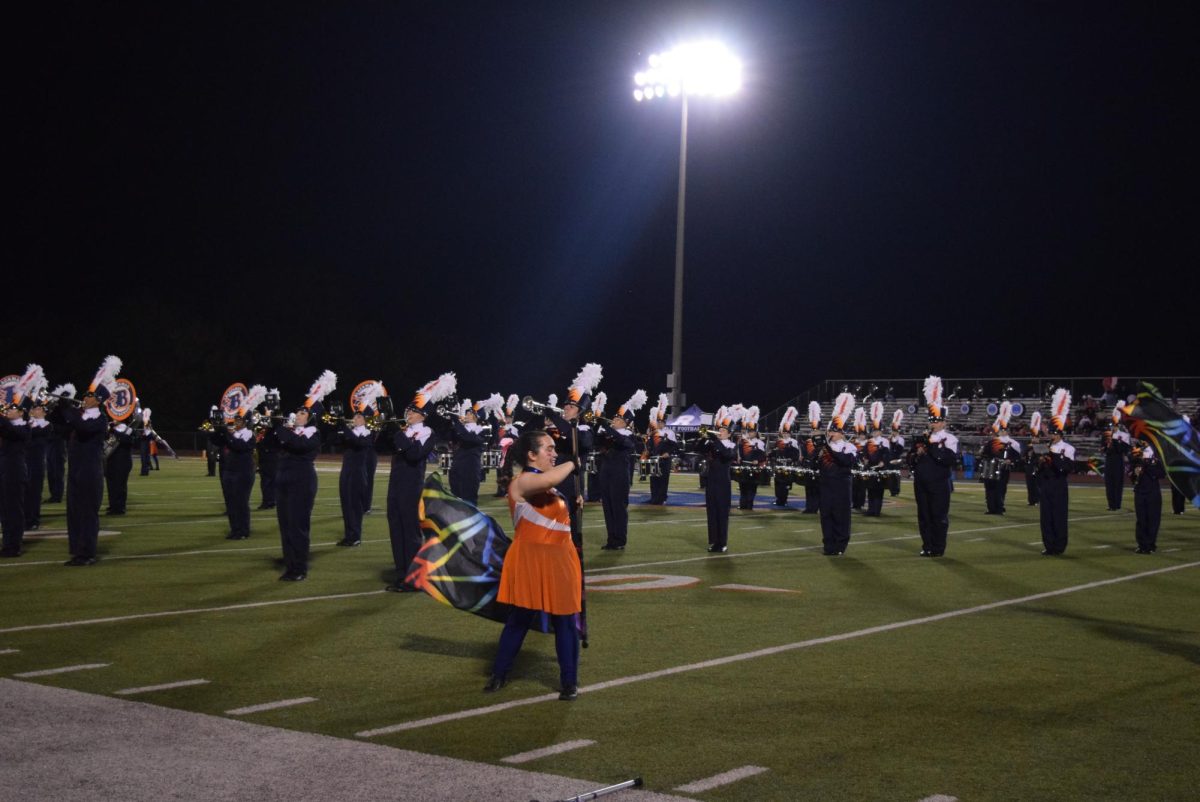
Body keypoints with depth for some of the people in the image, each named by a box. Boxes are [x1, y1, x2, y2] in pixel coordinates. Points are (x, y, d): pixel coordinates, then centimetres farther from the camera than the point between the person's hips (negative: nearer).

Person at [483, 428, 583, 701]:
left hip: (559, 561, 7)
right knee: (520, 619, 4)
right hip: (530, 561, -7)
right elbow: (552, 478, -34)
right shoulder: (522, 481, -13)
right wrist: (572, 463, -18)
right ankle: (499, 673, 20)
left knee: (565, 621, 5)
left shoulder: (550, 485, 14)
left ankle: (569, 680, 13)